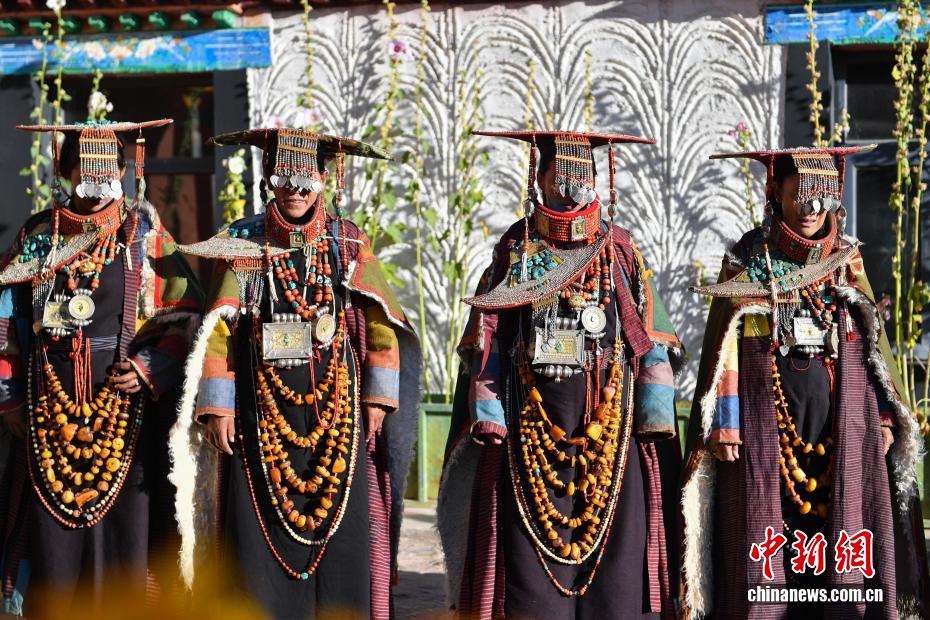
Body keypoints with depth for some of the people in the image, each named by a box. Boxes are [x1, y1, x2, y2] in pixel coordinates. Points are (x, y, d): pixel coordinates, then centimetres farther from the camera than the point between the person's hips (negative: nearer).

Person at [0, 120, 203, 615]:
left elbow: (187, 315, 2)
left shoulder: (144, 234, 4)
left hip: (127, 403, -2)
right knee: (53, 537, 1)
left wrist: (149, 369, -11)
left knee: (126, 528, -3)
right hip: (52, 412, 2)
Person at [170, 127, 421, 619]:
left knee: (338, 524, -1)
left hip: (334, 409, 1)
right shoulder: (244, 243, 3)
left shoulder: (347, 243, 4)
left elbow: (382, 324, 5)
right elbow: (218, 329, 2)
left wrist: (378, 396, -1)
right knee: (260, 529, -3)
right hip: (262, 410, 0)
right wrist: (216, 406, -4)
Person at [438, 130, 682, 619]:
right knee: (529, 551, -1)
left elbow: (651, 337, 5)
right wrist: (488, 416, -3)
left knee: (613, 538, -3)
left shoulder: (620, 251, 6)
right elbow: (485, 339, 6)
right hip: (530, 424, 0)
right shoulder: (514, 249, 7)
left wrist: (655, 419, -3)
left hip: (608, 425, 0)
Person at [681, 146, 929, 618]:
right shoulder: (747, 260, 3)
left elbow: (873, 340, 12)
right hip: (766, 416, -2)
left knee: (845, 541, -1)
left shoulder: (847, 259, 11)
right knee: (764, 536, -3)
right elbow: (724, 347, 0)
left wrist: (883, 416, 4)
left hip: (842, 417, 2)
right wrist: (723, 422, -7)